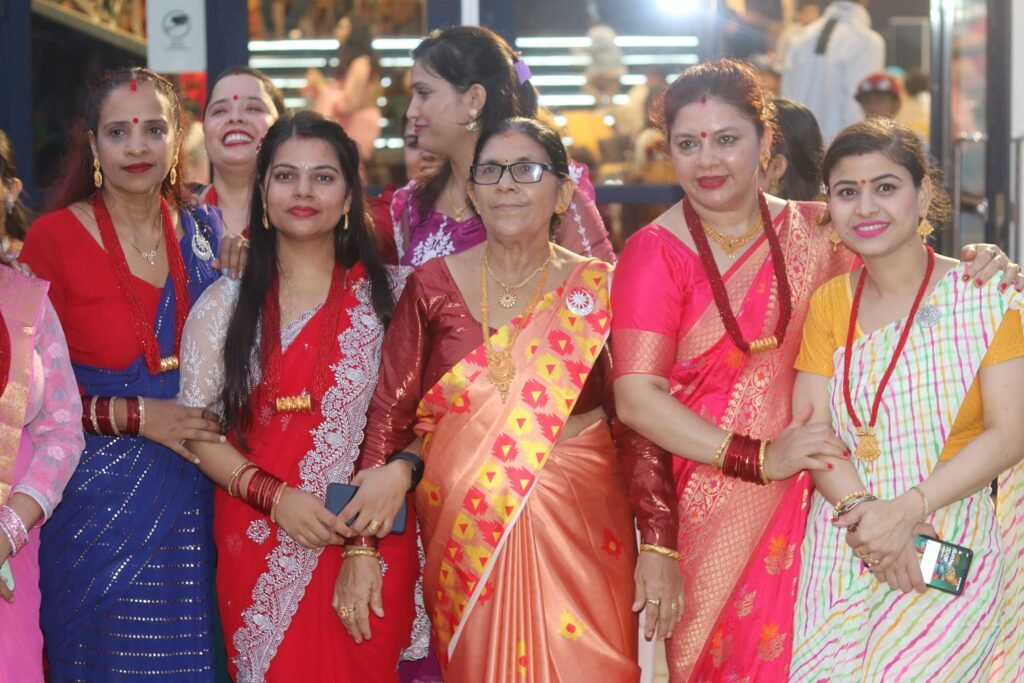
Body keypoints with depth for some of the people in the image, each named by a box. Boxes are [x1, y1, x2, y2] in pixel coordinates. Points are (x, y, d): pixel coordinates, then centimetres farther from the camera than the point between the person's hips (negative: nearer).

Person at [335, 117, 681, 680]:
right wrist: (361, 547, -5)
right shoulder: (433, 286, 2)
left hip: (579, 532, 0)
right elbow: (389, 413, 1)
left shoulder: (600, 289, 0)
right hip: (464, 538, 1)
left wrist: (659, 545, -11)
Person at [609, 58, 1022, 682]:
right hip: (711, 509, -3)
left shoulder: (814, 231, 4)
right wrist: (759, 459, -20)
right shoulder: (656, 252, -6)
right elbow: (636, 397, -13)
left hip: (805, 501, 3)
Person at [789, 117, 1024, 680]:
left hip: (953, 550, -3)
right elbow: (810, 430, 2)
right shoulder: (829, 303, 9)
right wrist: (862, 510, -17)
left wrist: (906, 511, -19)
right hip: (844, 548, 3)